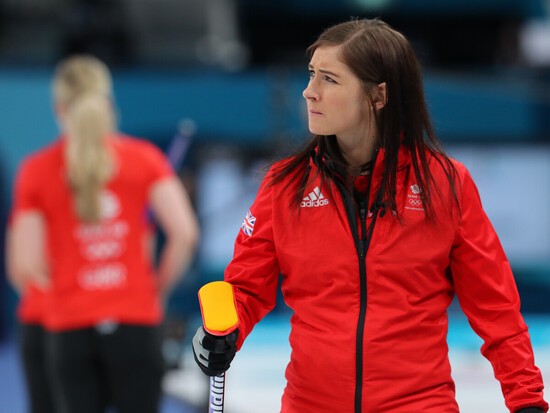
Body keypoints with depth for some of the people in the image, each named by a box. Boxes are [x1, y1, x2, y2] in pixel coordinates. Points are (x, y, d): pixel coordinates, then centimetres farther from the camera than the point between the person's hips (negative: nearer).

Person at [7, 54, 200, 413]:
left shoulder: (36, 170, 0)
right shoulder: (144, 158, 1)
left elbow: (24, 266, -6)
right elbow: (185, 233, -9)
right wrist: (159, 288, 7)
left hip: (68, 330, 0)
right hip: (136, 323, 0)